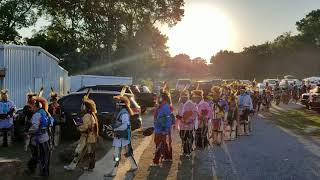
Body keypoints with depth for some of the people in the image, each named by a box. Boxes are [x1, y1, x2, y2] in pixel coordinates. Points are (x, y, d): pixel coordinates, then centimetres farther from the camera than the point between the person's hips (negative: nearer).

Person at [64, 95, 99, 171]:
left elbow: (84, 127, -25)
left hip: (86, 138, -9)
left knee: (78, 153, 0)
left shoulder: (87, 116, -19)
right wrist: (80, 123, 7)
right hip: (92, 138, 9)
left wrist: (78, 126, -6)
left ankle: (72, 166, 7)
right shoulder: (93, 115, 11)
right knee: (91, 153, 13)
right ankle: (90, 167, 21)